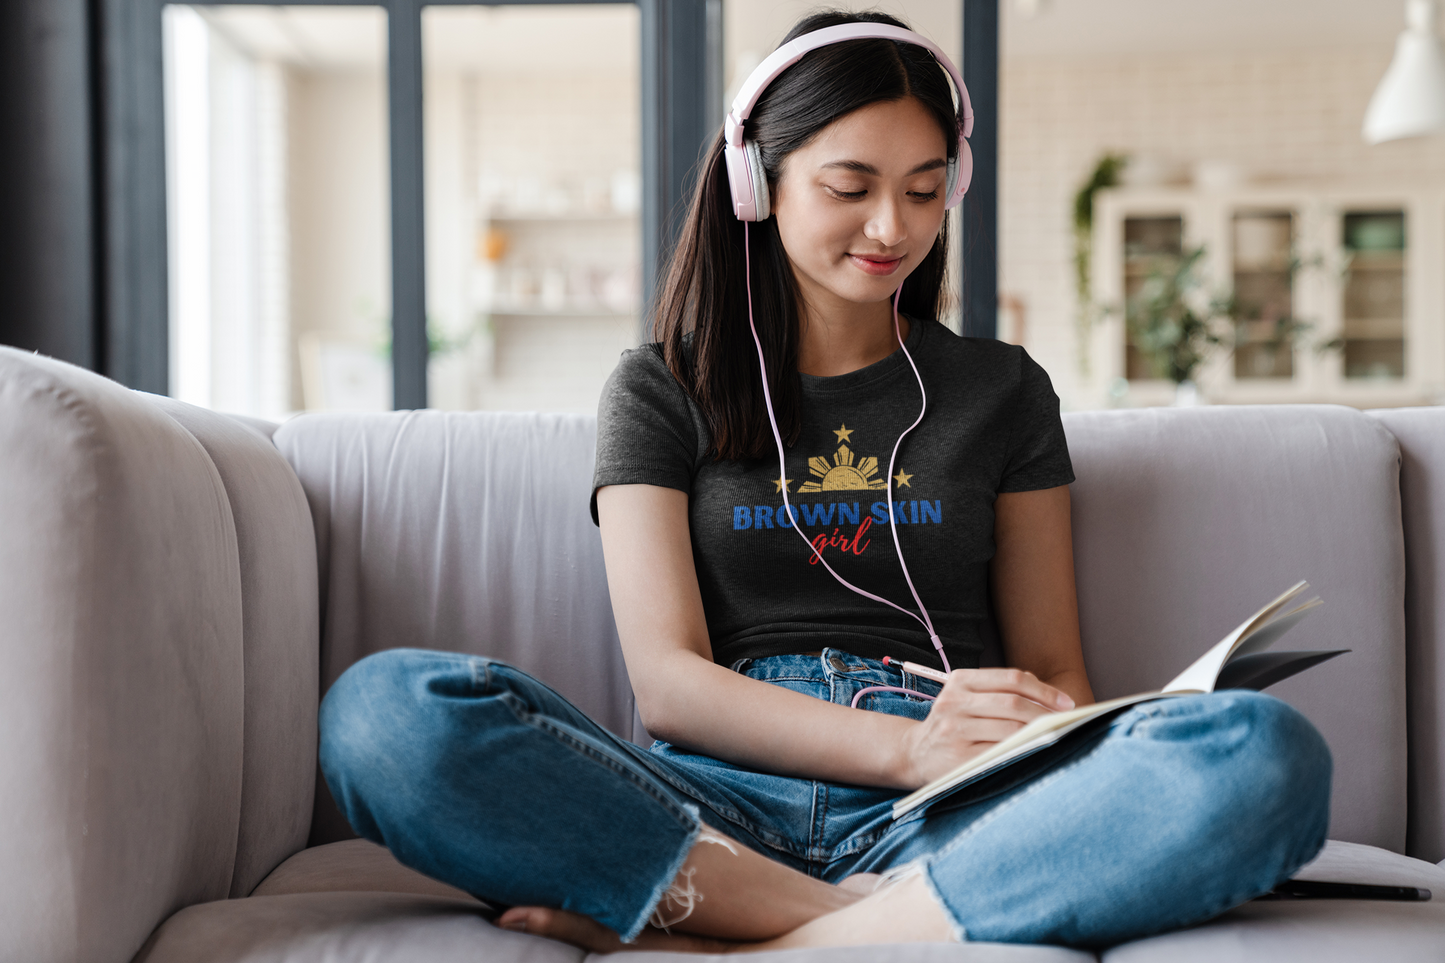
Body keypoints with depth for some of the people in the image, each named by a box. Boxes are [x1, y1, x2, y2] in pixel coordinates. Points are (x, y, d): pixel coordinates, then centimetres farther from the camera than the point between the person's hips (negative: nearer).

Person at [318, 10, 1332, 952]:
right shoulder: (662, 392, 13)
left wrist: (1060, 729, -11)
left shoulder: (1003, 391, 19)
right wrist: (907, 746, -16)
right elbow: (667, 678, 0)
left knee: (1267, 751, -30)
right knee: (384, 711, -28)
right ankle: (855, 920, -28)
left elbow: (1052, 666, 16)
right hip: (716, 808, -1)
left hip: (947, 824, 1)